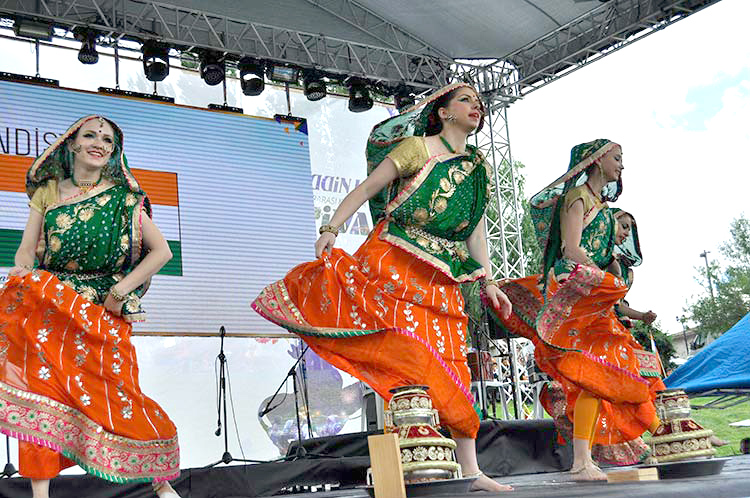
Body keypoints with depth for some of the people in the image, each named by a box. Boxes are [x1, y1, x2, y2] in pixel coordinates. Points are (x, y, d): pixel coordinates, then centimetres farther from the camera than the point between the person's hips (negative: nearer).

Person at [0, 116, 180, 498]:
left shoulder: (123, 198, 3)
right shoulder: (48, 191, 10)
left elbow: (161, 251, -2)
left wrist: (119, 291, -10)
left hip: (103, 310, -2)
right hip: (49, 308, 2)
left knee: (115, 393, -8)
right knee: (41, 383, -13)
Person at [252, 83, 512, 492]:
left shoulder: (479, 169, 18)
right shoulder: (418, 147, 1)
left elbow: (476, 229, 20)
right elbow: (366, 188, -1)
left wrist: (487, 281, 14)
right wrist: (331, 228, -12)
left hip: (440, 281, 4)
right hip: (390, 260, -4)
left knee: (452, 370, 2)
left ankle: (470, 471, 6)